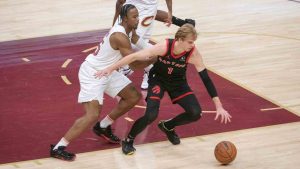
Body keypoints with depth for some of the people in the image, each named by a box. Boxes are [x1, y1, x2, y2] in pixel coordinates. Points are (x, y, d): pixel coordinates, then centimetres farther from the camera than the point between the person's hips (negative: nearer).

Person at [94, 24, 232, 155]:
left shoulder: (193, 54, -28)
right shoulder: (164, 47, -33)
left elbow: (206, 79, -22)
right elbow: (135, 57, -27)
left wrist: (219, 107, -23)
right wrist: (110, 69, -26)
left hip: (178, 82, 3)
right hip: (158, 80, -3)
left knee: (196, 113, -12)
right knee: (151, 115, -24)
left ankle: (167, 126, 19)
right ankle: (128, 140, 4)